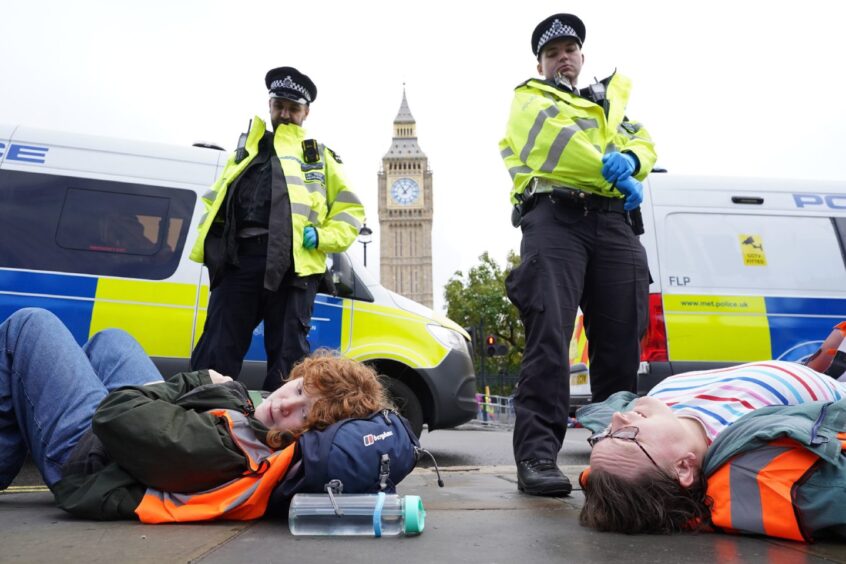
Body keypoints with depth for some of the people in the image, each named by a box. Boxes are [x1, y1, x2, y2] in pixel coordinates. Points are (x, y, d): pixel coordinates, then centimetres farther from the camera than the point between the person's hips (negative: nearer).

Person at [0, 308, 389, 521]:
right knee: (110, 340, 28)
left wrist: (199, 382, -24)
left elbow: (113, 416, -35)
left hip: (81, 455, -7)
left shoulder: (223, 445, -44)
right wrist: (221, 389, -16)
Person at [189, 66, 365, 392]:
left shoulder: (321, 158, 20)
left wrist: (324, 237, -5)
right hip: (240, 258, 3)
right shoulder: (246, 152, 27)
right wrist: (211, 243, 8)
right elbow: (215, 201, 27)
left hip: (292, 263, -2)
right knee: (216, 353, 1)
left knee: (287, 359, 1)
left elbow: (350, 209, 14)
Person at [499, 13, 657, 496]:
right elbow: (557, 139, -3)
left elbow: (644, 144, 18)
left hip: (614, 222, 5)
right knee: (549, 334, -18)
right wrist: (618, 177, -5)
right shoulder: (530, 100, 18)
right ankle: (537, 455, -18)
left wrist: (629, 160, -7)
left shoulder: (612, 102, 34)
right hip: (555, 217, -4)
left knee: (621, 340, 1)